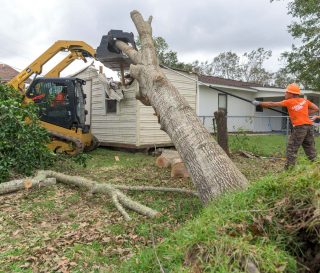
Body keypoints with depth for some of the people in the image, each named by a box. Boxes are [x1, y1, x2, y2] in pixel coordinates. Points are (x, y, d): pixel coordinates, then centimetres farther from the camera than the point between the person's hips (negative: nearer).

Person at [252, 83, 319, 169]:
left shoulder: (289, 102, -2)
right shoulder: (304, 100, 12)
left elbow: (272, 104, 1)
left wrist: (259, 103, 7)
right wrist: (303, 113, 12)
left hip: (299, 127, -6)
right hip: (309, 126, 6)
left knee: (291, 149, -1)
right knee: (310, 150, 14)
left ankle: (289, 169, -3)